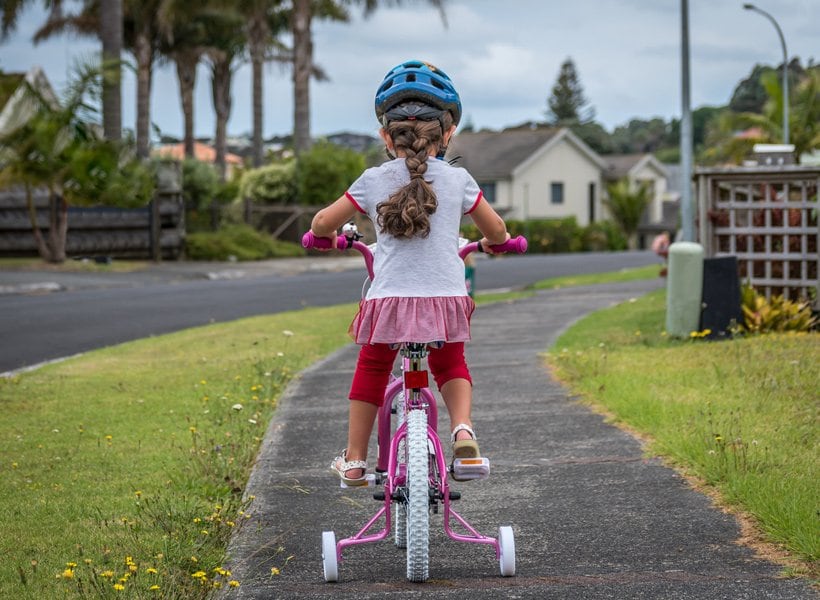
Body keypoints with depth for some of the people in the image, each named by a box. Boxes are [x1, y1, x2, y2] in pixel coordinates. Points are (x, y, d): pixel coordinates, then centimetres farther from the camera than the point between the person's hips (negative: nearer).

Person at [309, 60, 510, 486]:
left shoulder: (373, 181, 2)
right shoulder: (457, 180, 4)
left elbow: (323, 222, 7)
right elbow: (496, 229, 14)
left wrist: (328, 237, 31)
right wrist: (492, 242, 38)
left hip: (388, 299, 0)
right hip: (445, 298, 0)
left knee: (371, 370, 21)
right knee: (451, 366, 24)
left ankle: (354, 460, 24)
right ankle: (462, 428, -3)